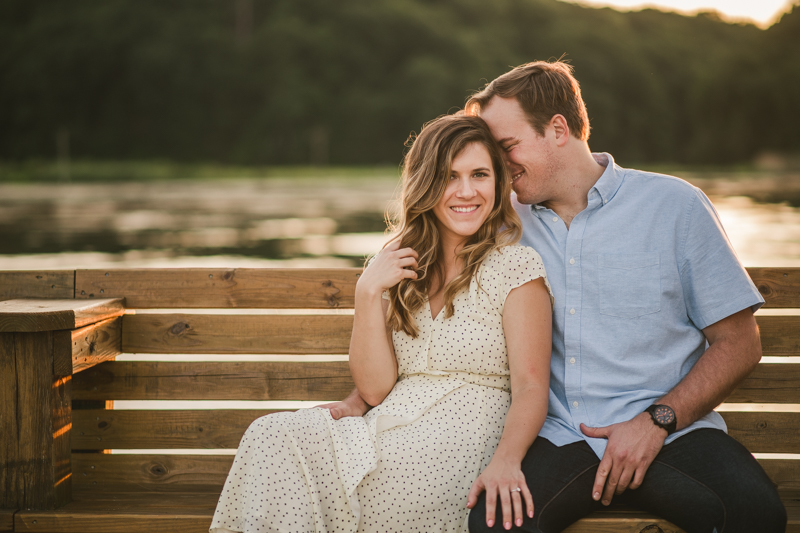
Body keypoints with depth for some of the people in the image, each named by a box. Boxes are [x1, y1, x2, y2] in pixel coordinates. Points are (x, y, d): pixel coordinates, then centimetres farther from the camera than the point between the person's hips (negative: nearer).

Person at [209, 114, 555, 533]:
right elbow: (375, 388, 9)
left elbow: (530, 387, -9)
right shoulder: (403, 267, 16)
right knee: (271, 433, -23)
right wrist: (368, 292, -3)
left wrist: (506, 460, -28)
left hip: (459, 448, -5)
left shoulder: (517, 266, 1)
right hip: (387, 434, 5)